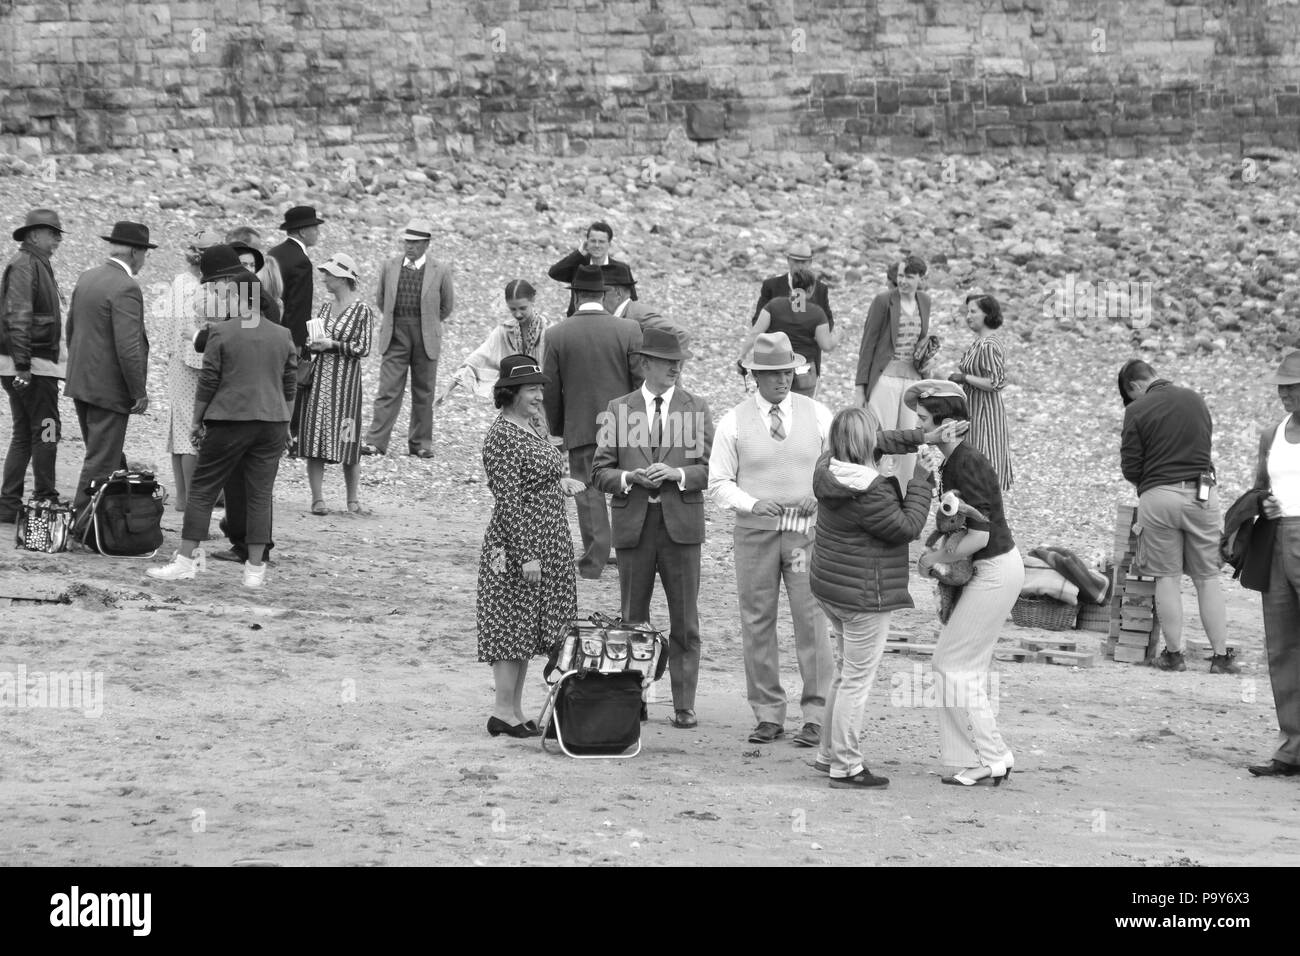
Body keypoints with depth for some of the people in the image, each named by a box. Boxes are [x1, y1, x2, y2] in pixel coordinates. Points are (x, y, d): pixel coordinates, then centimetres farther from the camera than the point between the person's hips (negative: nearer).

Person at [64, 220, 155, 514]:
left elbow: (71, 328, 17)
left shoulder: (86, 278, 8)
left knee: (109, 456, 19)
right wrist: (139, 393, -14)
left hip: (81, 382, 9)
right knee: (101, 462, -2)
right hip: (109, 388, -9)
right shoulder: (126, 288, -19)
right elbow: (128, 347, -23)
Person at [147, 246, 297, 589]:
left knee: (202, 490, 5)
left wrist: (197, 420, 6)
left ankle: (186, 561, 5)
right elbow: (290, 386, 9)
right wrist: (283, 424, 18)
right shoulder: (282, 336, 6)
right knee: (260, 494, 6)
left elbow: (207, 383, -4)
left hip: (229, 421, -3)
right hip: (272, 423, 4)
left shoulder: (221, 333, -6)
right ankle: (255, 569, 5)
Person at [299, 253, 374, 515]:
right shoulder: (325, 308, 12)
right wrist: (312, 344, -1)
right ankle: (317, 498, 3)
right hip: (319, 378, 5)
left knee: (347, 441, -1)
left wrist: (332, 344, -15)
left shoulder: (362, 311, -5)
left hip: (345, 379, -5)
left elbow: (363, 348, -9)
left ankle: (353, 500, 10)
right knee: (315, 437, -1)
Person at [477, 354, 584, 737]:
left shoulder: (527, 429, 13)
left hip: (546, 545, 10)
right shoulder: (502, 437, -17)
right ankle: (503, 712, 2)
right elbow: (508, 501, -21)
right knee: (512, 627, -4)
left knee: (528, 630, 12)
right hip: (517, 546, -10)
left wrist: (559, 482, 9)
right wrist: (526, 555, -23)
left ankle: (515, 710, 17)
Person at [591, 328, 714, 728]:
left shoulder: (696, 409, 6)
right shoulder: (619, 410, 7)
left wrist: (678, 474, -14)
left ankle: (684, 705, 7)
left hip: (681, 524, 0)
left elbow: (713, 469, 2)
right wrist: (628, 478, -12)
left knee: (685, 621, 1)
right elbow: (600, 472, 6)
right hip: (634, 525, 1)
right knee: (632, 619, 7)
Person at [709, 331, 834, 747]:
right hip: (755, 529, 0)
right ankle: (768, 714, 11)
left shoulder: (817, 414, 6)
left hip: (806, 529, 0)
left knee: (812, 621, -6)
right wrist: (752, 503, -13)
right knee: (757, 623, 2)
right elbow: (719, 482, 4)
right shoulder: (734, 421, 3)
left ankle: (816, 715, 0)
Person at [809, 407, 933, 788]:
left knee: (846, 674, 22)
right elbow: (907, 528, -16)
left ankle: (830, 754, 30)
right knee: (857, 680, 0)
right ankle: (845, 767, 6)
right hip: (863, 596, -10)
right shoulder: (869, 493, -26)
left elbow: (884, 446, 17)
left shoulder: (830, 469, 1)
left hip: (830, 589, 10)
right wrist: (920, 481, -10)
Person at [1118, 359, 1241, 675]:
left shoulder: (1137, 411, -5)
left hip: (1158, 495, -3)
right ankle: (1221, 656, 9)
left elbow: (1130, 468, -4)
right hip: (1202, 492, 3)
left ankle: (1174, 654, 8)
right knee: (1208, 578, 8)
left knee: (1166, 577, 6)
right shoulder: (1195, 399, 9)